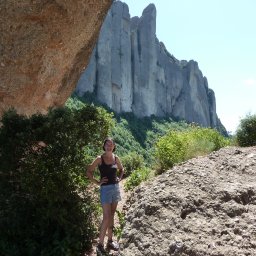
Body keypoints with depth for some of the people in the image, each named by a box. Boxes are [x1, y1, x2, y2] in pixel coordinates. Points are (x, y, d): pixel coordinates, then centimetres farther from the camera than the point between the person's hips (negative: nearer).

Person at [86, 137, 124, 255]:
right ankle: (100, 245, 4)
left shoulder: (116, 158, 4)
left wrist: (119, 178, 8)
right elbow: (88, 172, -7)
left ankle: (110, 241, 25)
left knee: (111, 216, 13)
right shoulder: (100, 159, -9)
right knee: (106, 217, -8)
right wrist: (97, 182, -9)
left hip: (116, 188, 5)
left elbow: (121, 169, 23)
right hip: (106, 189, -5)